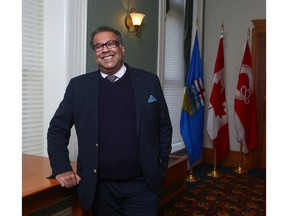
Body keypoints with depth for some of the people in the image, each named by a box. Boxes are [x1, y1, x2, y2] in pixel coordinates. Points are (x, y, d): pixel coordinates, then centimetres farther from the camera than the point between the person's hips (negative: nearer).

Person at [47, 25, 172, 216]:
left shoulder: (149, 81, 2)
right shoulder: (79, 86, 2)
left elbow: (164, 127, 7)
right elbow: (58, 129, 5)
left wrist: (161, 167, 3)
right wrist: (62, 168, -5)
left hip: (142, 184, 0)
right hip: (100, 187, 1)